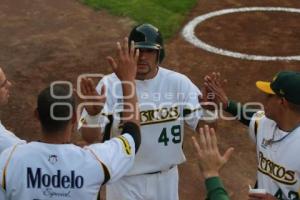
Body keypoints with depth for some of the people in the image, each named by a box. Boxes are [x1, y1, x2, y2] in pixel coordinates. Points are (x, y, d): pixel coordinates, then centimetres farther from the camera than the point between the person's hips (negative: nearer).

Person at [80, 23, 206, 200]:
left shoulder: (178, 83, -9)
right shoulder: (110, 85, -15)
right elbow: (90, 137, -19)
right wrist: (92, 112, -40)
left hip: (166, 179, 3)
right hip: (124, 181, -3)